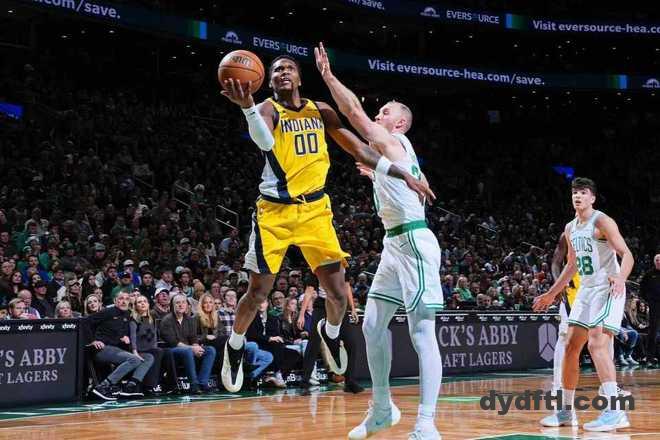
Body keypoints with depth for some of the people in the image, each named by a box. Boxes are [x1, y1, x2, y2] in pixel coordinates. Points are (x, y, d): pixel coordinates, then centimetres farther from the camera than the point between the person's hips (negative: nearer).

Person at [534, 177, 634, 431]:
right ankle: (567, 411, 14)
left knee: (597, 344, -20)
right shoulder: (570, 229, 13)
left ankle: (615, 412, -20)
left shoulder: (602, 222, -12)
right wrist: (551, 294, 27)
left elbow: (627, 255, -19)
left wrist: (620, 278, -38)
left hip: (608, 290, -8)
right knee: (571, 347, 6)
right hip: (586, 290, 8)